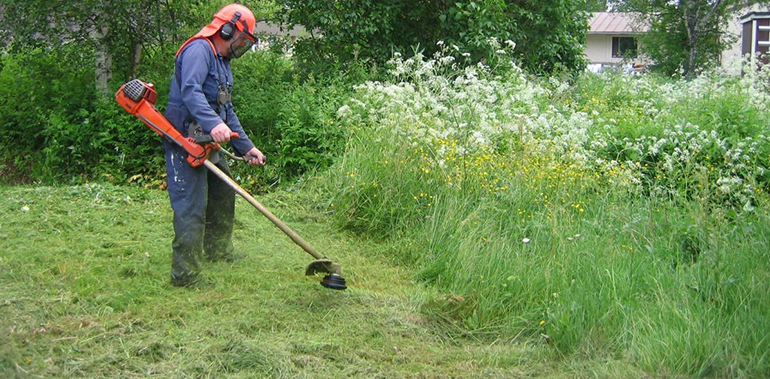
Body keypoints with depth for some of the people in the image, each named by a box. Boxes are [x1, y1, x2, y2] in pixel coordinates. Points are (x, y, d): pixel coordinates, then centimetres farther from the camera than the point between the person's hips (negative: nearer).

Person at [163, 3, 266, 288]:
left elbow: (227, 112, 26)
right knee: (192, 206, -12)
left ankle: (218, 250, 40)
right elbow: (190, 91, -29)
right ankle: (185, 274, -9)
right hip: (184, 141, -10)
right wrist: (213, 124, -42)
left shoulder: (222, 62, 21)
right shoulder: (199, 50, -12)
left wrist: (246, 148, 21)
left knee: (223, 195, 22)